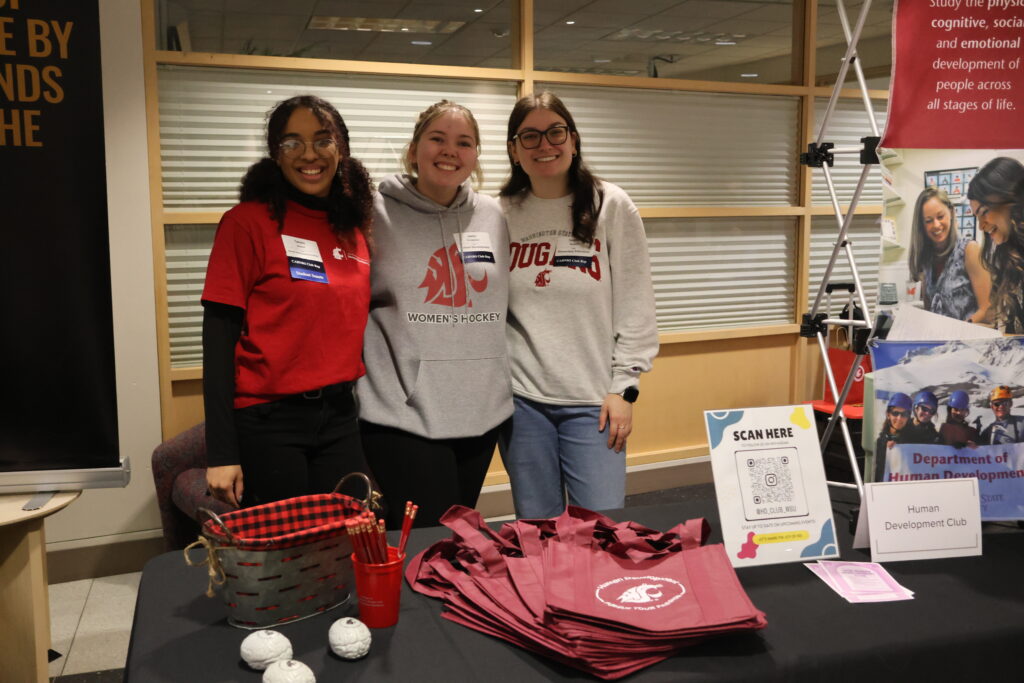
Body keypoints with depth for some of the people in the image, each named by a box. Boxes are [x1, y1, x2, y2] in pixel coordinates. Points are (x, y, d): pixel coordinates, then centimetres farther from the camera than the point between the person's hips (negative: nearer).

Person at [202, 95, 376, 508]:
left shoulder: (354, 229, 7)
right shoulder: (247, 222, -8)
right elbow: (219, 336, -10)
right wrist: (221, 452, -14)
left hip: (340, 419, 5)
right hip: (267, 422, -5)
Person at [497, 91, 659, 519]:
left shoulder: (612, 207, -1)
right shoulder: (501, 215, 4)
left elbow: (635, 306, -2)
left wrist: (624, 387, -5)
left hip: (593, 402, -1)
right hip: (521, 400, 2)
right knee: (536, 529, 11)